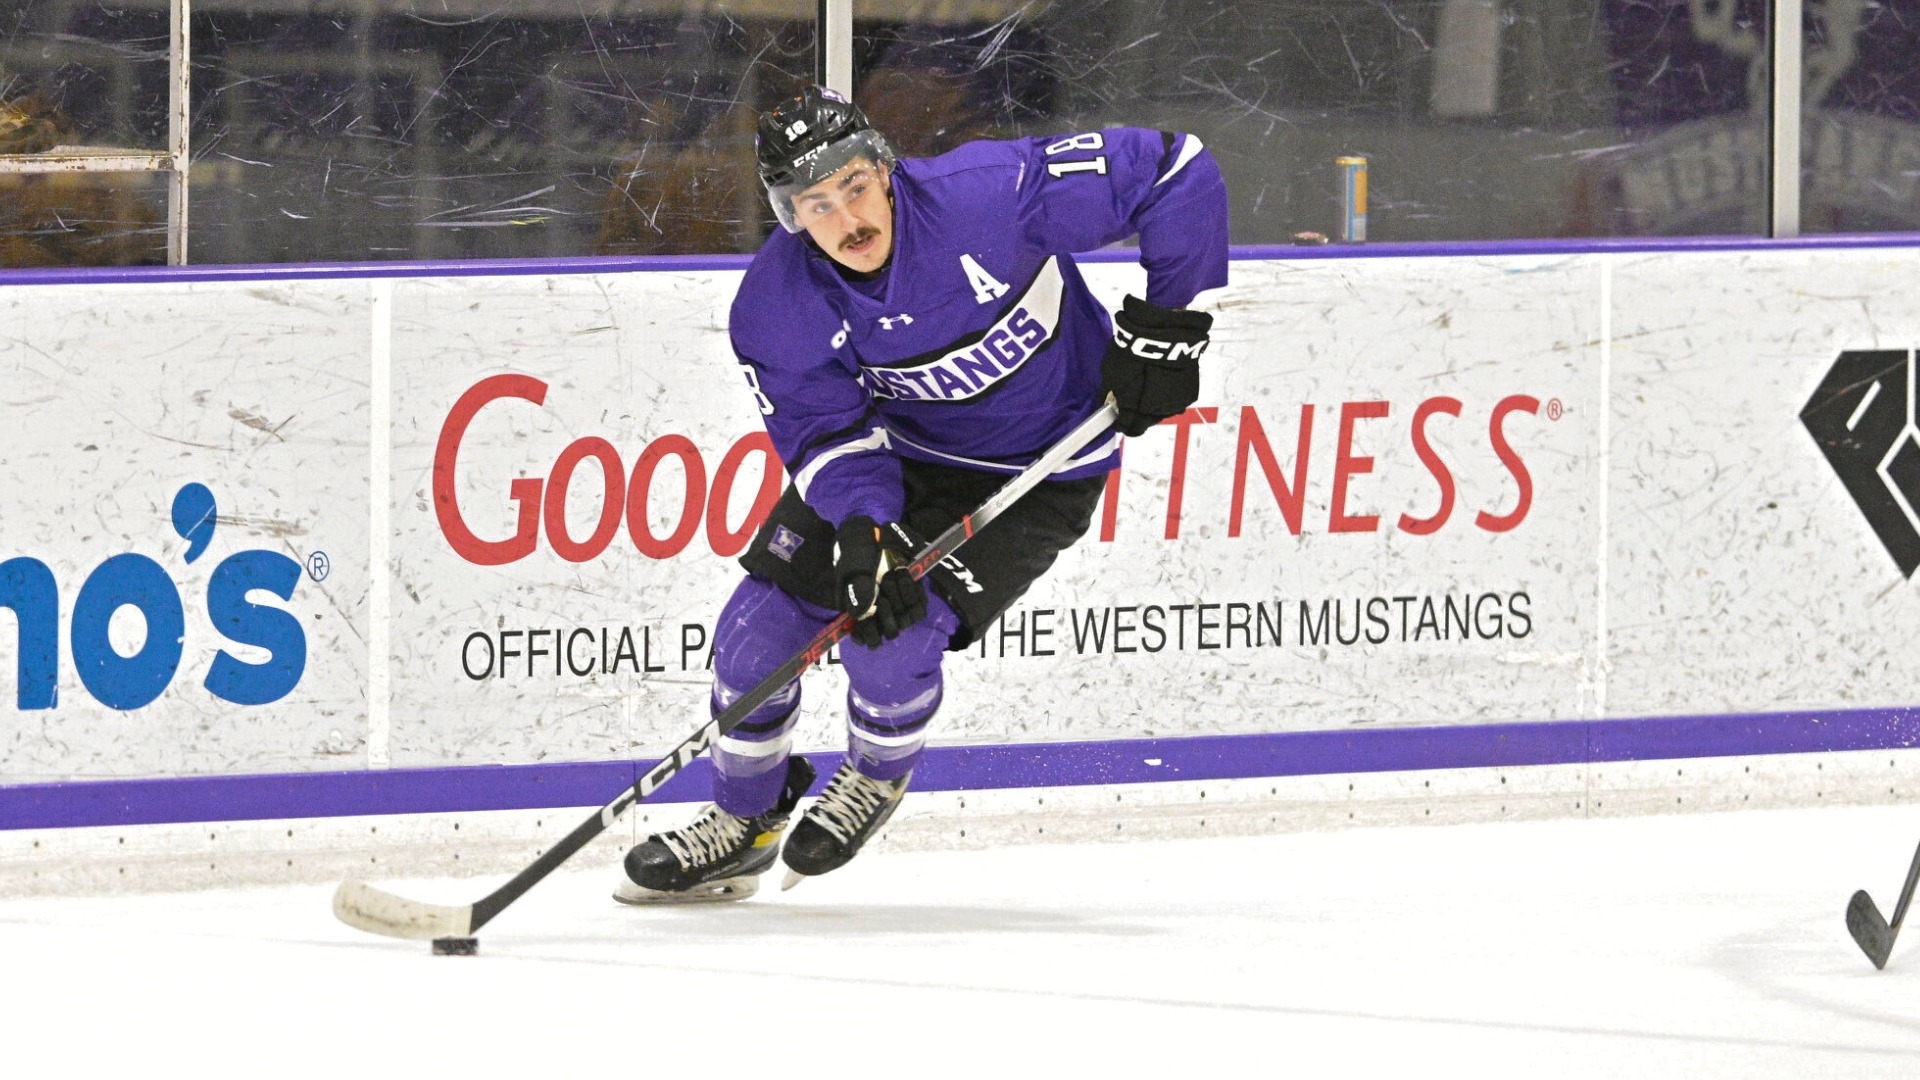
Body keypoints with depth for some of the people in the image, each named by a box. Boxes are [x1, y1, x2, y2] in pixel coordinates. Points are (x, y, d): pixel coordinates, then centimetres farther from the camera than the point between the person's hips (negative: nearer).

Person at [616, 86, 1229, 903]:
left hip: (1039, 470, -4)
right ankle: (740, 826, 21)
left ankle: (878, 776, 16)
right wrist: (866, 532, -35)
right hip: (898, 446, 4)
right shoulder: (779, 307, -20)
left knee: (891, 635, -19)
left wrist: (1165, 323, -22)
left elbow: (1176, 171, -25)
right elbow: (826, 432, -16)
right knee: (764, 614, -4)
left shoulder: (992, 196, -32)